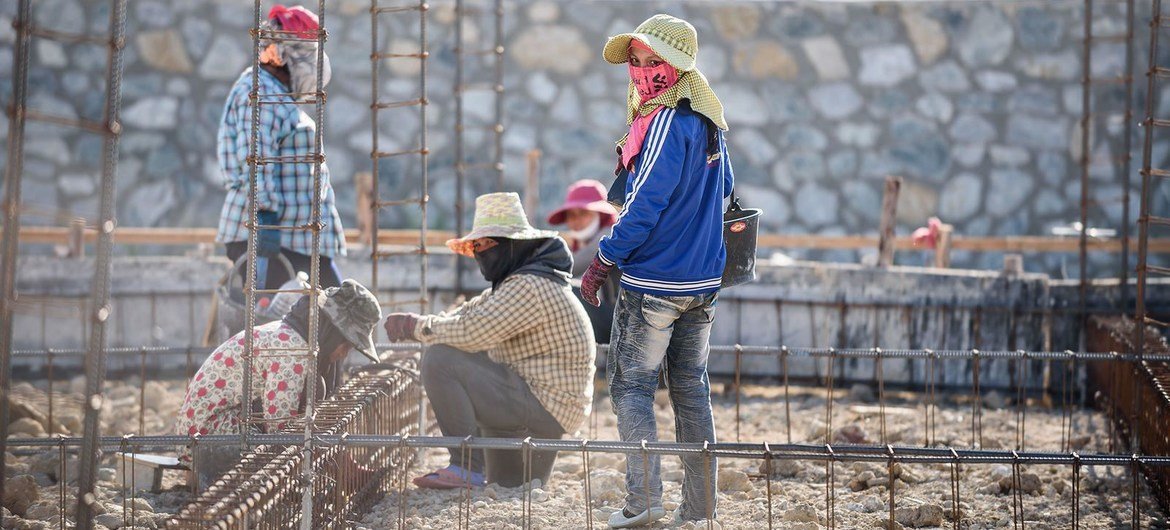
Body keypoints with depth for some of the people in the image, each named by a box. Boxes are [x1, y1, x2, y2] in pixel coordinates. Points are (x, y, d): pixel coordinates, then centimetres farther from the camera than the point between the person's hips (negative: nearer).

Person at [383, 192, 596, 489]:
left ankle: (468, 467, -16)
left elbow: (472, 330, -28)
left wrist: (417, 327, -12)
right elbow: (467, 313, 13)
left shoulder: (530, 287, -18)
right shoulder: (516, 281, 16)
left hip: (545, 406, -11)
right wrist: (413, 324, -5)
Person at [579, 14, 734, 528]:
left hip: (653, 282, -8)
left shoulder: (667, 124, -17)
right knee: (691, 387, 12)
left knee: (631, 385, 0)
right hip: (703, 283, 8)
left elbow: (645, 205, -20)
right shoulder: (709, 124, 10)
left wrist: (602, 262, -12)